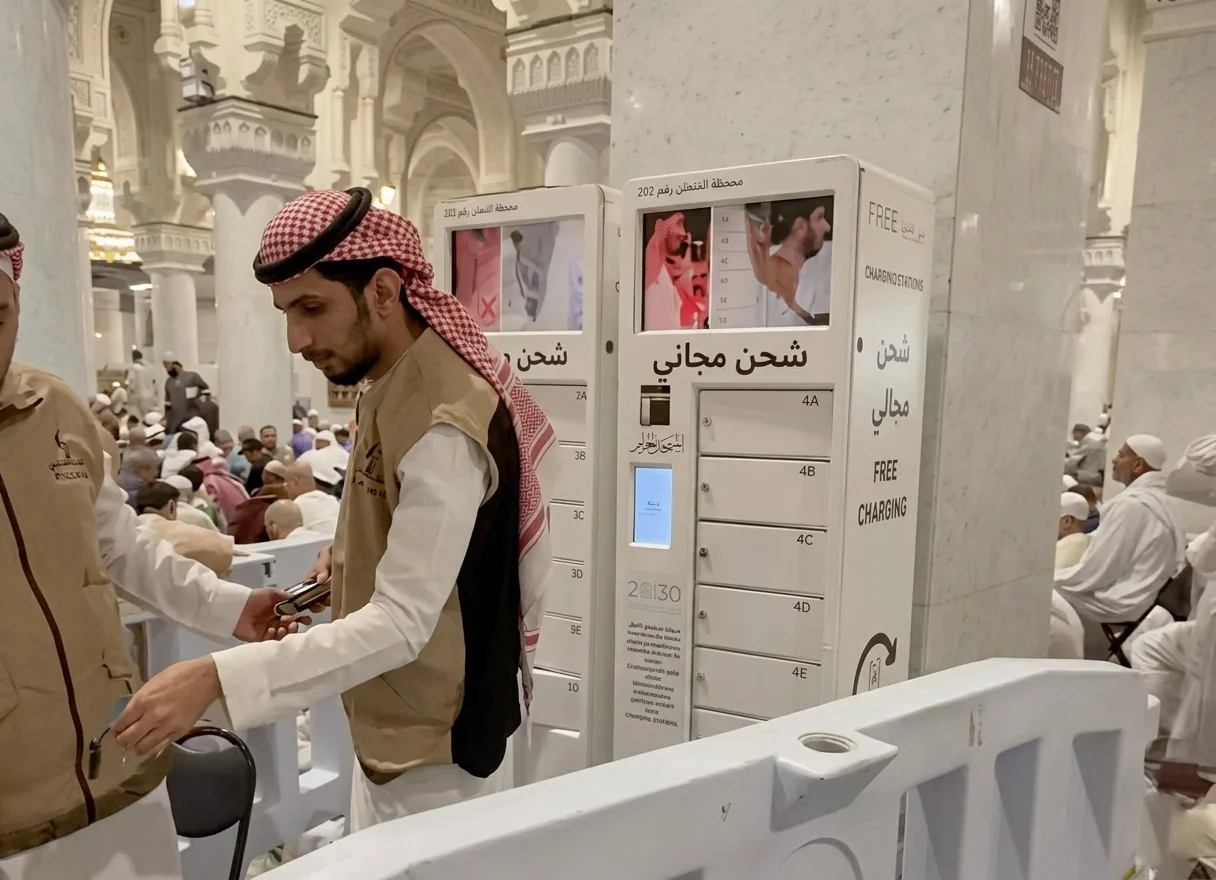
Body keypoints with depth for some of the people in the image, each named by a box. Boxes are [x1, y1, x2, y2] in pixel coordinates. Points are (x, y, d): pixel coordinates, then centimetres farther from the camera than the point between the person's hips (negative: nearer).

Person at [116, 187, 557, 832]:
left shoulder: (442, 424, -28)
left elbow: (402, 623, -31)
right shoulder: (394, 386, 3)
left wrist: (216, 679, -35)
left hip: (435, 743, -9)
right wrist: (354, 555, 4)